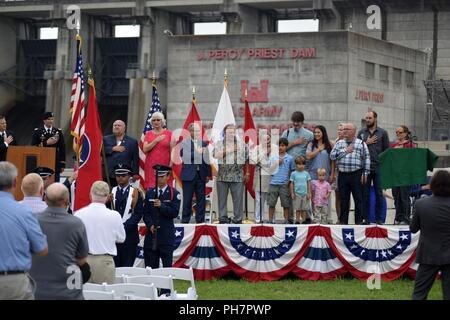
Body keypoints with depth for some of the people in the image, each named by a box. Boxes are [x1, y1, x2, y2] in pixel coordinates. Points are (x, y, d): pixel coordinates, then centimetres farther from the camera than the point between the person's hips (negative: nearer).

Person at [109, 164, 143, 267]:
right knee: (113, 266, 1)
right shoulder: (111, 192, 10)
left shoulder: (135, 193, 2)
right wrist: (107, 202, -15)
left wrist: (124, 227, -13)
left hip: (129, 235, -2)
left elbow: (138, 214, -5)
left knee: (127, 266, -1)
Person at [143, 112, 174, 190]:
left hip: (164, 165, -1)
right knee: (151, 187, -7)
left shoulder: (168, 133, 5)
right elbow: (145, 150, 0)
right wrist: (156, 140, -9)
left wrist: (170, 165, -6)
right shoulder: (148, 134, 11)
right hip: (151, 166, 2)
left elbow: (172, 150, 3)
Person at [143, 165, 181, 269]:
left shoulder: (174, 194, 1)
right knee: (150, 266, 2)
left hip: (166, 236, -3)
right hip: (151, 235, 3)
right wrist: (150, 225, -9)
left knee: (167, 266, -3)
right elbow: (146, 213, 7)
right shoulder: (150, 193, 12)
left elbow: (175, 213, -8)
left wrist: (162, 206, -21)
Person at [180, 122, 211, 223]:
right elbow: (185, 156, -15)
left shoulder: (203, 143, 12)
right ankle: (185, 220, 6)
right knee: (187, 199, 0)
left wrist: (208, 174, 10)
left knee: (201, 199, 5)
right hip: (188, 175, -4)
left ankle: (200, 220, 11)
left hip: (201, 175, 4)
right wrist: (197, 153, -21)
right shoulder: (184, 143, 0)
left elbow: (207, 159, 13)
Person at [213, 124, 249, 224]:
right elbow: (215, 155, -8)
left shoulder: (242, 144, 10)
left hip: (237, 176, 0)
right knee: (222, 199, 3)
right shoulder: (219, 144, 9)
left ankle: (238, 219, 2)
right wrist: (228, 150, -11)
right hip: (222, 176, 1)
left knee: (238, 199, -3)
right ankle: (223, 219, 9)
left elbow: (246, 160, 12)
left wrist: (247, 173, 8)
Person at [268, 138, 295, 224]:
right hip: (274, 183, 1)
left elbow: (292, 171, 7)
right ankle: (270, 220, 11)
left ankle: (286, 220, 11)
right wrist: (277, 163, -5)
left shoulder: (289, 158, 3)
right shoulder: (273, 157, 6)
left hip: (284, 184, -1)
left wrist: (289, 181, -4)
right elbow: (269, 169, 7)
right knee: (271, 203, 4)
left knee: (286, 204, 3)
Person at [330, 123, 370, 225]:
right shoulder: (339, 143, 12)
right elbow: (332, 156, 2)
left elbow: (366, 158, 2)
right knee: (343, 199, 5)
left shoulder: (361, 143, 4)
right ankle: (343, 221, 9)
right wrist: (345, 151, -5)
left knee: (358, 199, -2)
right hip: (343, 174, 3)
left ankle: (359, 220, 2)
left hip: (356, 174, -3)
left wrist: (365, 173, -4)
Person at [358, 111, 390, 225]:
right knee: (365, 193, 4)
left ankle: (379, 218, 7)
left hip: (378, 167, -1)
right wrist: (366, 143, -8)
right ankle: (365, 217, 9)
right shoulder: (361, 133, 9)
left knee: (379, 193, 2)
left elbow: (387, 150, 3)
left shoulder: (383, 133, 5)